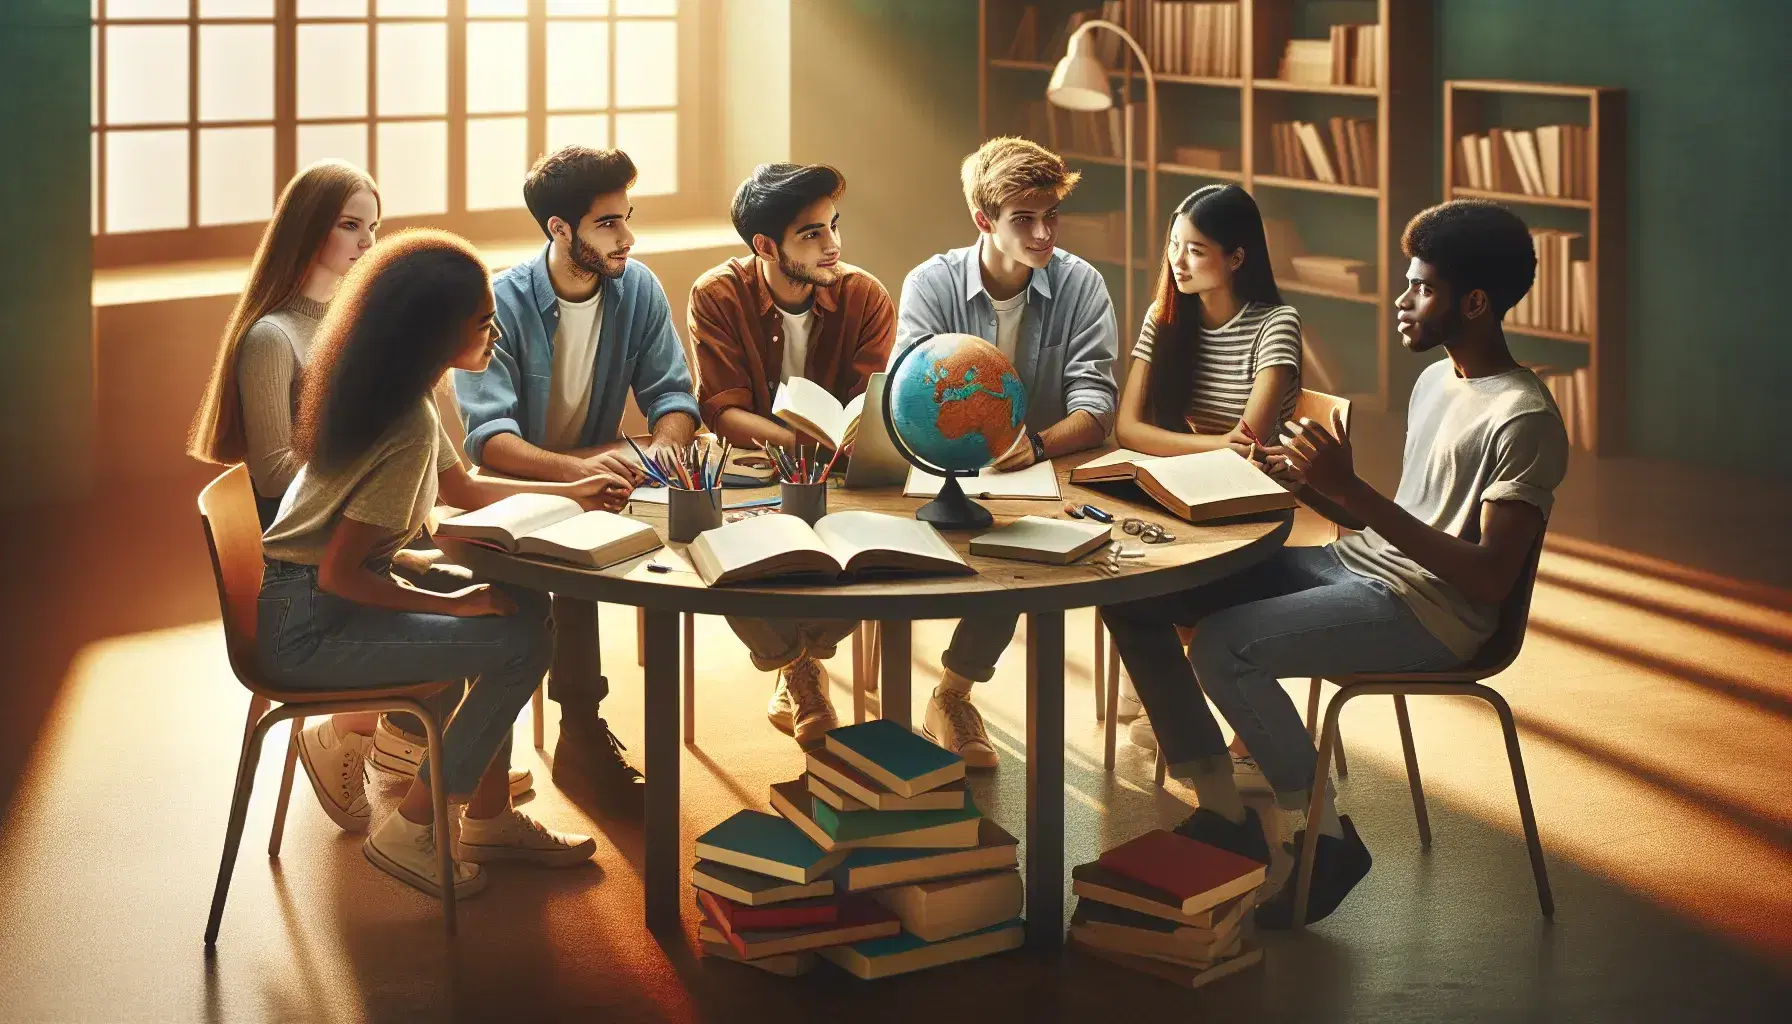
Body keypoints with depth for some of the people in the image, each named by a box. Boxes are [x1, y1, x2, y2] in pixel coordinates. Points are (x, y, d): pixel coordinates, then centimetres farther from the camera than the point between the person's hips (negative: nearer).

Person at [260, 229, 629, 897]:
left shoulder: (396, 398, 6)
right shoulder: (409, 431, -24)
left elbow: (462, 489, 23)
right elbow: (339, 573, -25)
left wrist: (573, 493, 23)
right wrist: (455, 603, -17)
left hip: (317, 600, 10)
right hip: (308, 630, -10)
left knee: (521, 609, 13)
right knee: (523, 641, -17)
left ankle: (489, 818, 19)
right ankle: (408, 832, -3)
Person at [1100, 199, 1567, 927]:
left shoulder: (1523, 420, -14)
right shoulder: (1434, 380, 15)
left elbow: (1489, 578, -22)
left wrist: (1352, 492, -26)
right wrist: (1325, 481, 5)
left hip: (1429, 611, -9)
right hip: (1357, 565, 9)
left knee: (1222, 645, -29)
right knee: (1135, 595, -3)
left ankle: (1327, 838, -10)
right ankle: (1222, 813, 2)